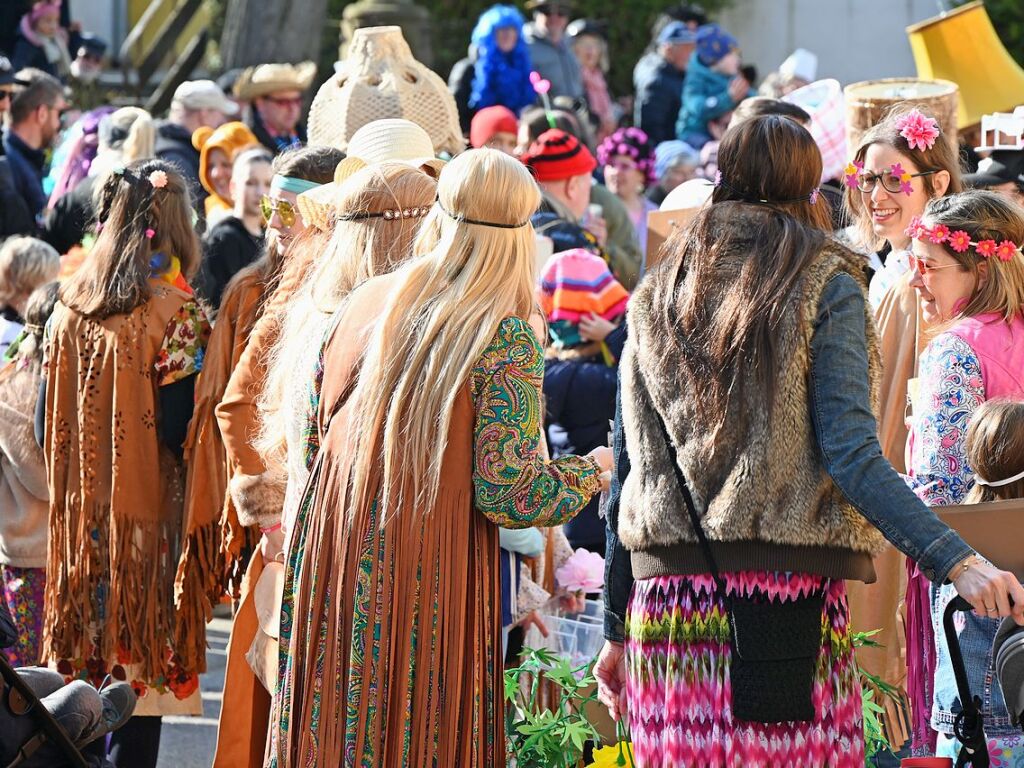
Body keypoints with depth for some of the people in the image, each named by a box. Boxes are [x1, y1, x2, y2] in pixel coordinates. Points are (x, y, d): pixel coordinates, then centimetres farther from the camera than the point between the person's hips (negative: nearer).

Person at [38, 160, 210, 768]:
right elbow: (179, 430, -17)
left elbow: (48, 426, 9)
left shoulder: (70, 309, 4)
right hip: (149, 518, -5)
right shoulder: (175, 313, -13)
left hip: (80, 514, 5)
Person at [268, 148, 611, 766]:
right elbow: (509, 495, -12)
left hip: (335, 572, 5)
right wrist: (593, 473, 5)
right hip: (432, 584, -5)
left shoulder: (367, 303, 5)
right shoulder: (506, 340, -12)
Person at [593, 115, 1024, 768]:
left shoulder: (656, 301, 13)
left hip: (664, 606, 4)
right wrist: (958, 561, -17)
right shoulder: (824, 289, 1)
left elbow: (626, 487, 13)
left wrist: (617, 631, 18)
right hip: (787, 600, -4)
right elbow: (850, 456, -11)